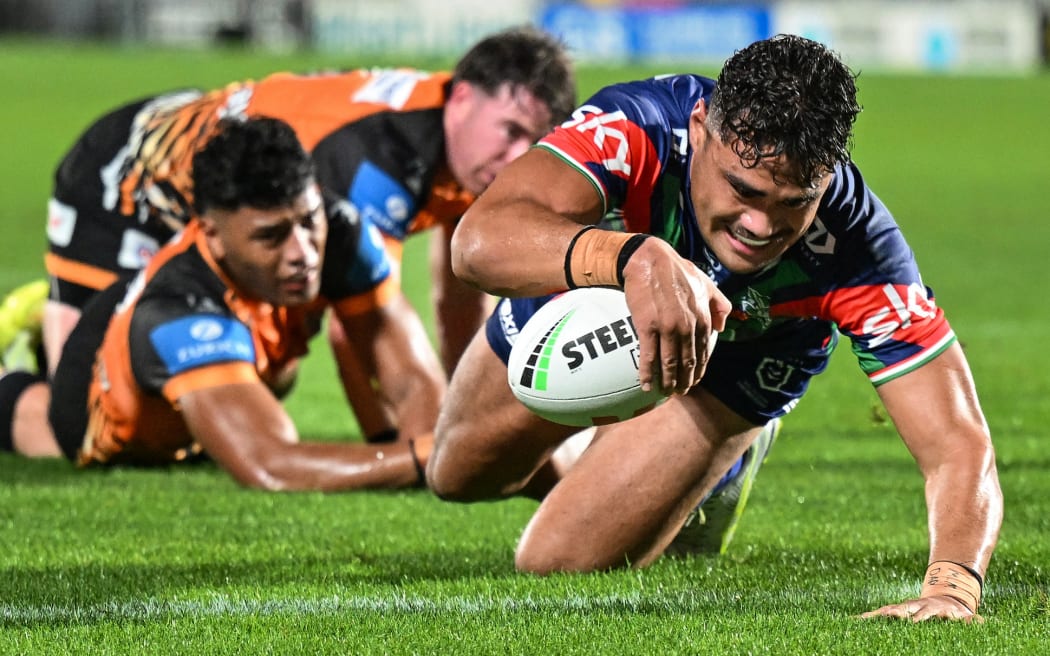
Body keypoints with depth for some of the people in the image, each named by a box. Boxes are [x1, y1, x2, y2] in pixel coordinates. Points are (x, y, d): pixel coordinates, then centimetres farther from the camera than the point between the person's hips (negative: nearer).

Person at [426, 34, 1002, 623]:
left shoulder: (856, 247, -42)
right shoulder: (637, 127, -45)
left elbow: (960, 445, -44)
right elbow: (480, 241, -61)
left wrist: (953, 585, -65)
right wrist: (633, 257, -79)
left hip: (731, 370, -1)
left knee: (560, 560, -6)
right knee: (458, 475, 20)